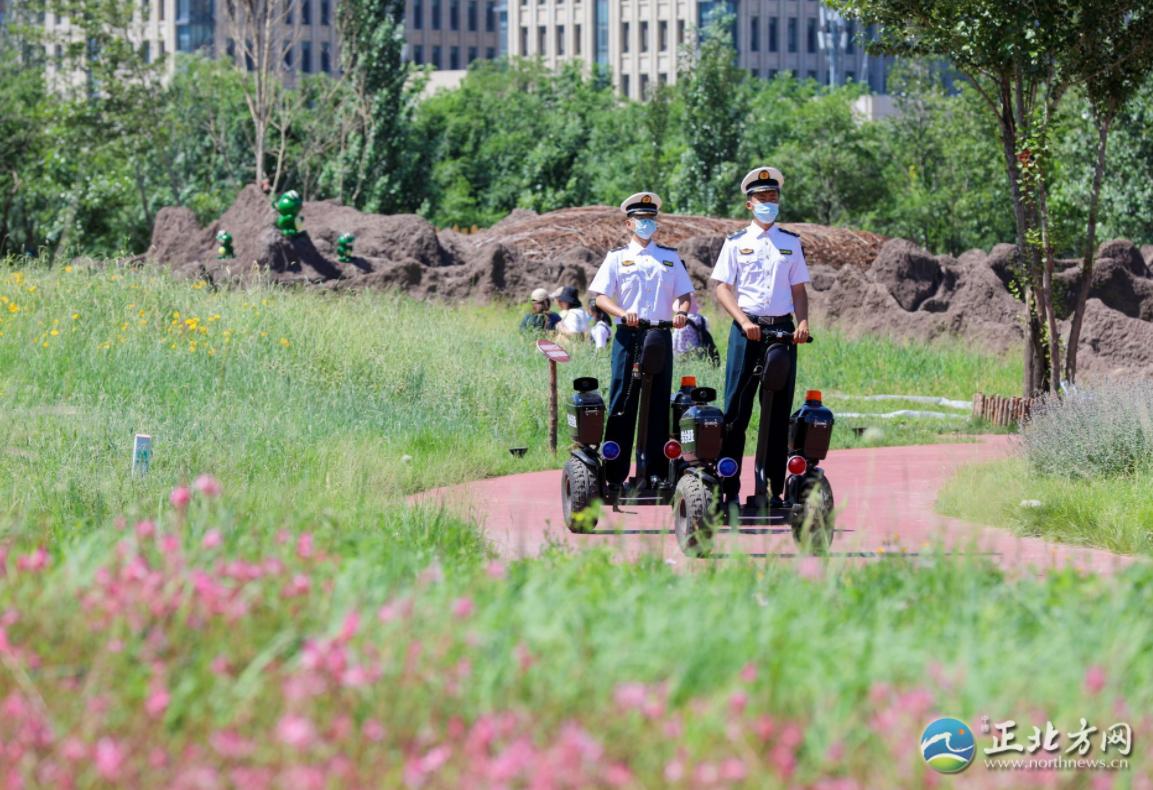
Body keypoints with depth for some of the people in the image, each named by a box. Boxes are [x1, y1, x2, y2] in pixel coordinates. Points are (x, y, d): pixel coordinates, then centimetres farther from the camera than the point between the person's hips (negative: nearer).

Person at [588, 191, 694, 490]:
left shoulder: (669, 257, 18)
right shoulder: (617, 257, 10)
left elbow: (684, 294, 15)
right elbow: (600, 296, 2)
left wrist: (681, 311, -7)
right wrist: (622, 313, -17)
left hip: (661, 335, 2)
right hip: (628, 335, -2)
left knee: (658, 404, 1)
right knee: (622, 403, -5)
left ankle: (657, 472, 3)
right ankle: (614, 474, -5)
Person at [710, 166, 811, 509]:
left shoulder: (791, 243, 13)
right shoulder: (736, 243, 6)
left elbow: (799, 288, 14)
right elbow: (722, 288, 0)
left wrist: (803, 322, -4)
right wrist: (743, 320, -15)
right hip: (747, 330, -2)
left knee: (779, 413, 2)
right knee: (736, 411, -4)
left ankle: (775, 490, 5)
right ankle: (728, 489, -3)